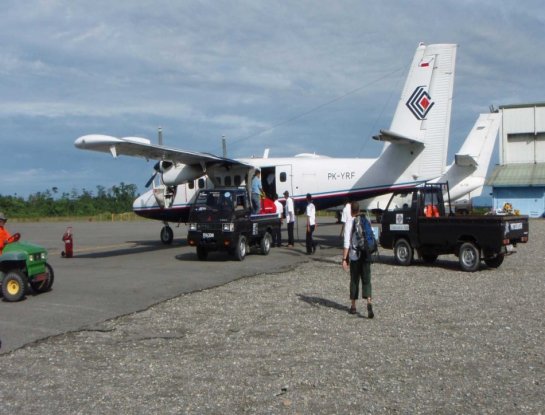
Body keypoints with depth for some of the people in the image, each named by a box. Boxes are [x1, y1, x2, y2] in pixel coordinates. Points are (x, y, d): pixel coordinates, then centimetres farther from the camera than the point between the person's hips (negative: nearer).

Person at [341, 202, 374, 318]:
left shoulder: (349, 222, -8)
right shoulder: (366, 220, 7)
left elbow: (346, 242, -13)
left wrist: (344, 259, -12)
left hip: (354, 256, -3)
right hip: (366, 256, 3)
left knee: (354, 280, 9)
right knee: (366, 280, 3)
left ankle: (353, 306, 17)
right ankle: (369, 302, -18)